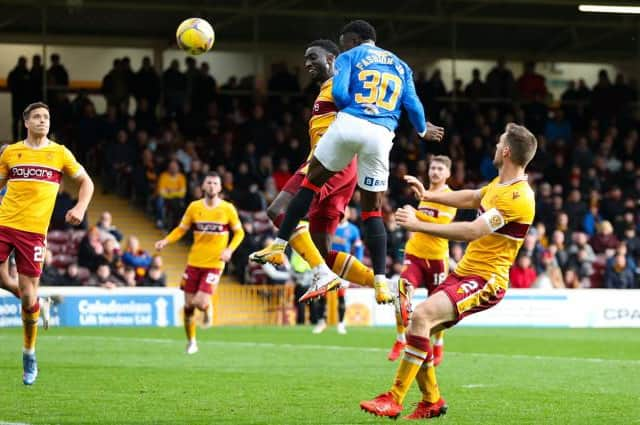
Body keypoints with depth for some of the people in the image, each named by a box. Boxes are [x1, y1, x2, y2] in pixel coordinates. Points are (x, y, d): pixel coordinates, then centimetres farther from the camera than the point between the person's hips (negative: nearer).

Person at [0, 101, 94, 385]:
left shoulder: (59, 153, 6)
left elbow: (86, 182, 14)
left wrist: (80, 208, -2)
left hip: (33, 231, -1)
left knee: (28, 294, -2)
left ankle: (29, 354, 15)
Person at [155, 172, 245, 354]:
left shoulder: (228, 209, -3)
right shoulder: (194, 207, 2)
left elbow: (239, 232, 6)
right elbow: (181, 229, 9)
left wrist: (229, 250, -11)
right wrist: (166, 241, -9)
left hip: (214, 264, -2)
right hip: (194, 262, 2)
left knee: (200, 303, -17)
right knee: (188, 305, 3)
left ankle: (208, 308, 22)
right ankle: (191, 342, 23)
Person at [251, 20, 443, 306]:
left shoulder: (349, 57, 12)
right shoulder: (400, 66, 24)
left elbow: (339, 93, -3)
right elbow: (412, 105, 14)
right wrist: (423, 130, 33)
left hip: (349, 124, -3)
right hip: (381, 135, 3)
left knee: (311, 183, 15)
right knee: (373, 209, 10)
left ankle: (279, 245, 13)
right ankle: (381, 282, -1)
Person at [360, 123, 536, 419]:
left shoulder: (518, 197, -19)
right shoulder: (499, 184, 12)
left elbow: (473, 231, -27)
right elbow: (471, 198, 35)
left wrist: (419, 225, -25)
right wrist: (429, 195, 35)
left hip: (484, 281, -10)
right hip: (463, 273, 10)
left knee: (421, 316, -29)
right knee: (415, 329, 5)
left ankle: (394, 400, -28)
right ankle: (432, 402, 22)